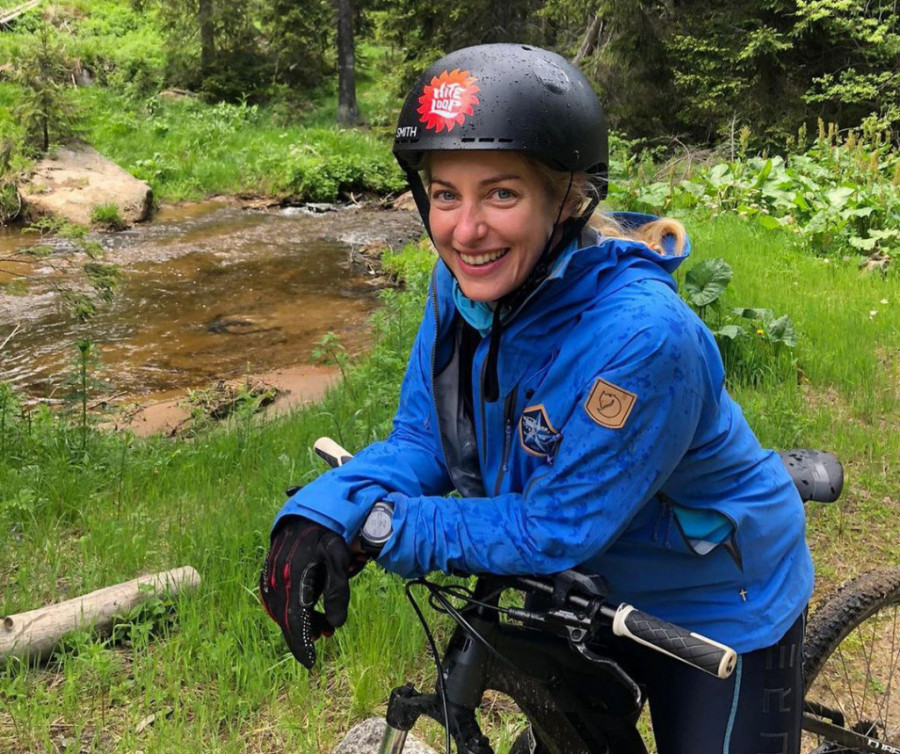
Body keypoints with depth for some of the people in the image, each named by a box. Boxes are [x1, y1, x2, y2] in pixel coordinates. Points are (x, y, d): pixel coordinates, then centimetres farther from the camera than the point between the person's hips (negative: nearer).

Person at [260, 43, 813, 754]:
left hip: (719, 609, -6)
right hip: (587, 588, 6)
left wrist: (380, 527, -30)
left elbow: (553, 530, -30)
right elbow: (420, 440, -10)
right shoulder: (462, 284, -16)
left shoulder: (641, 335, -38)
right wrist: (322, 513, -27)